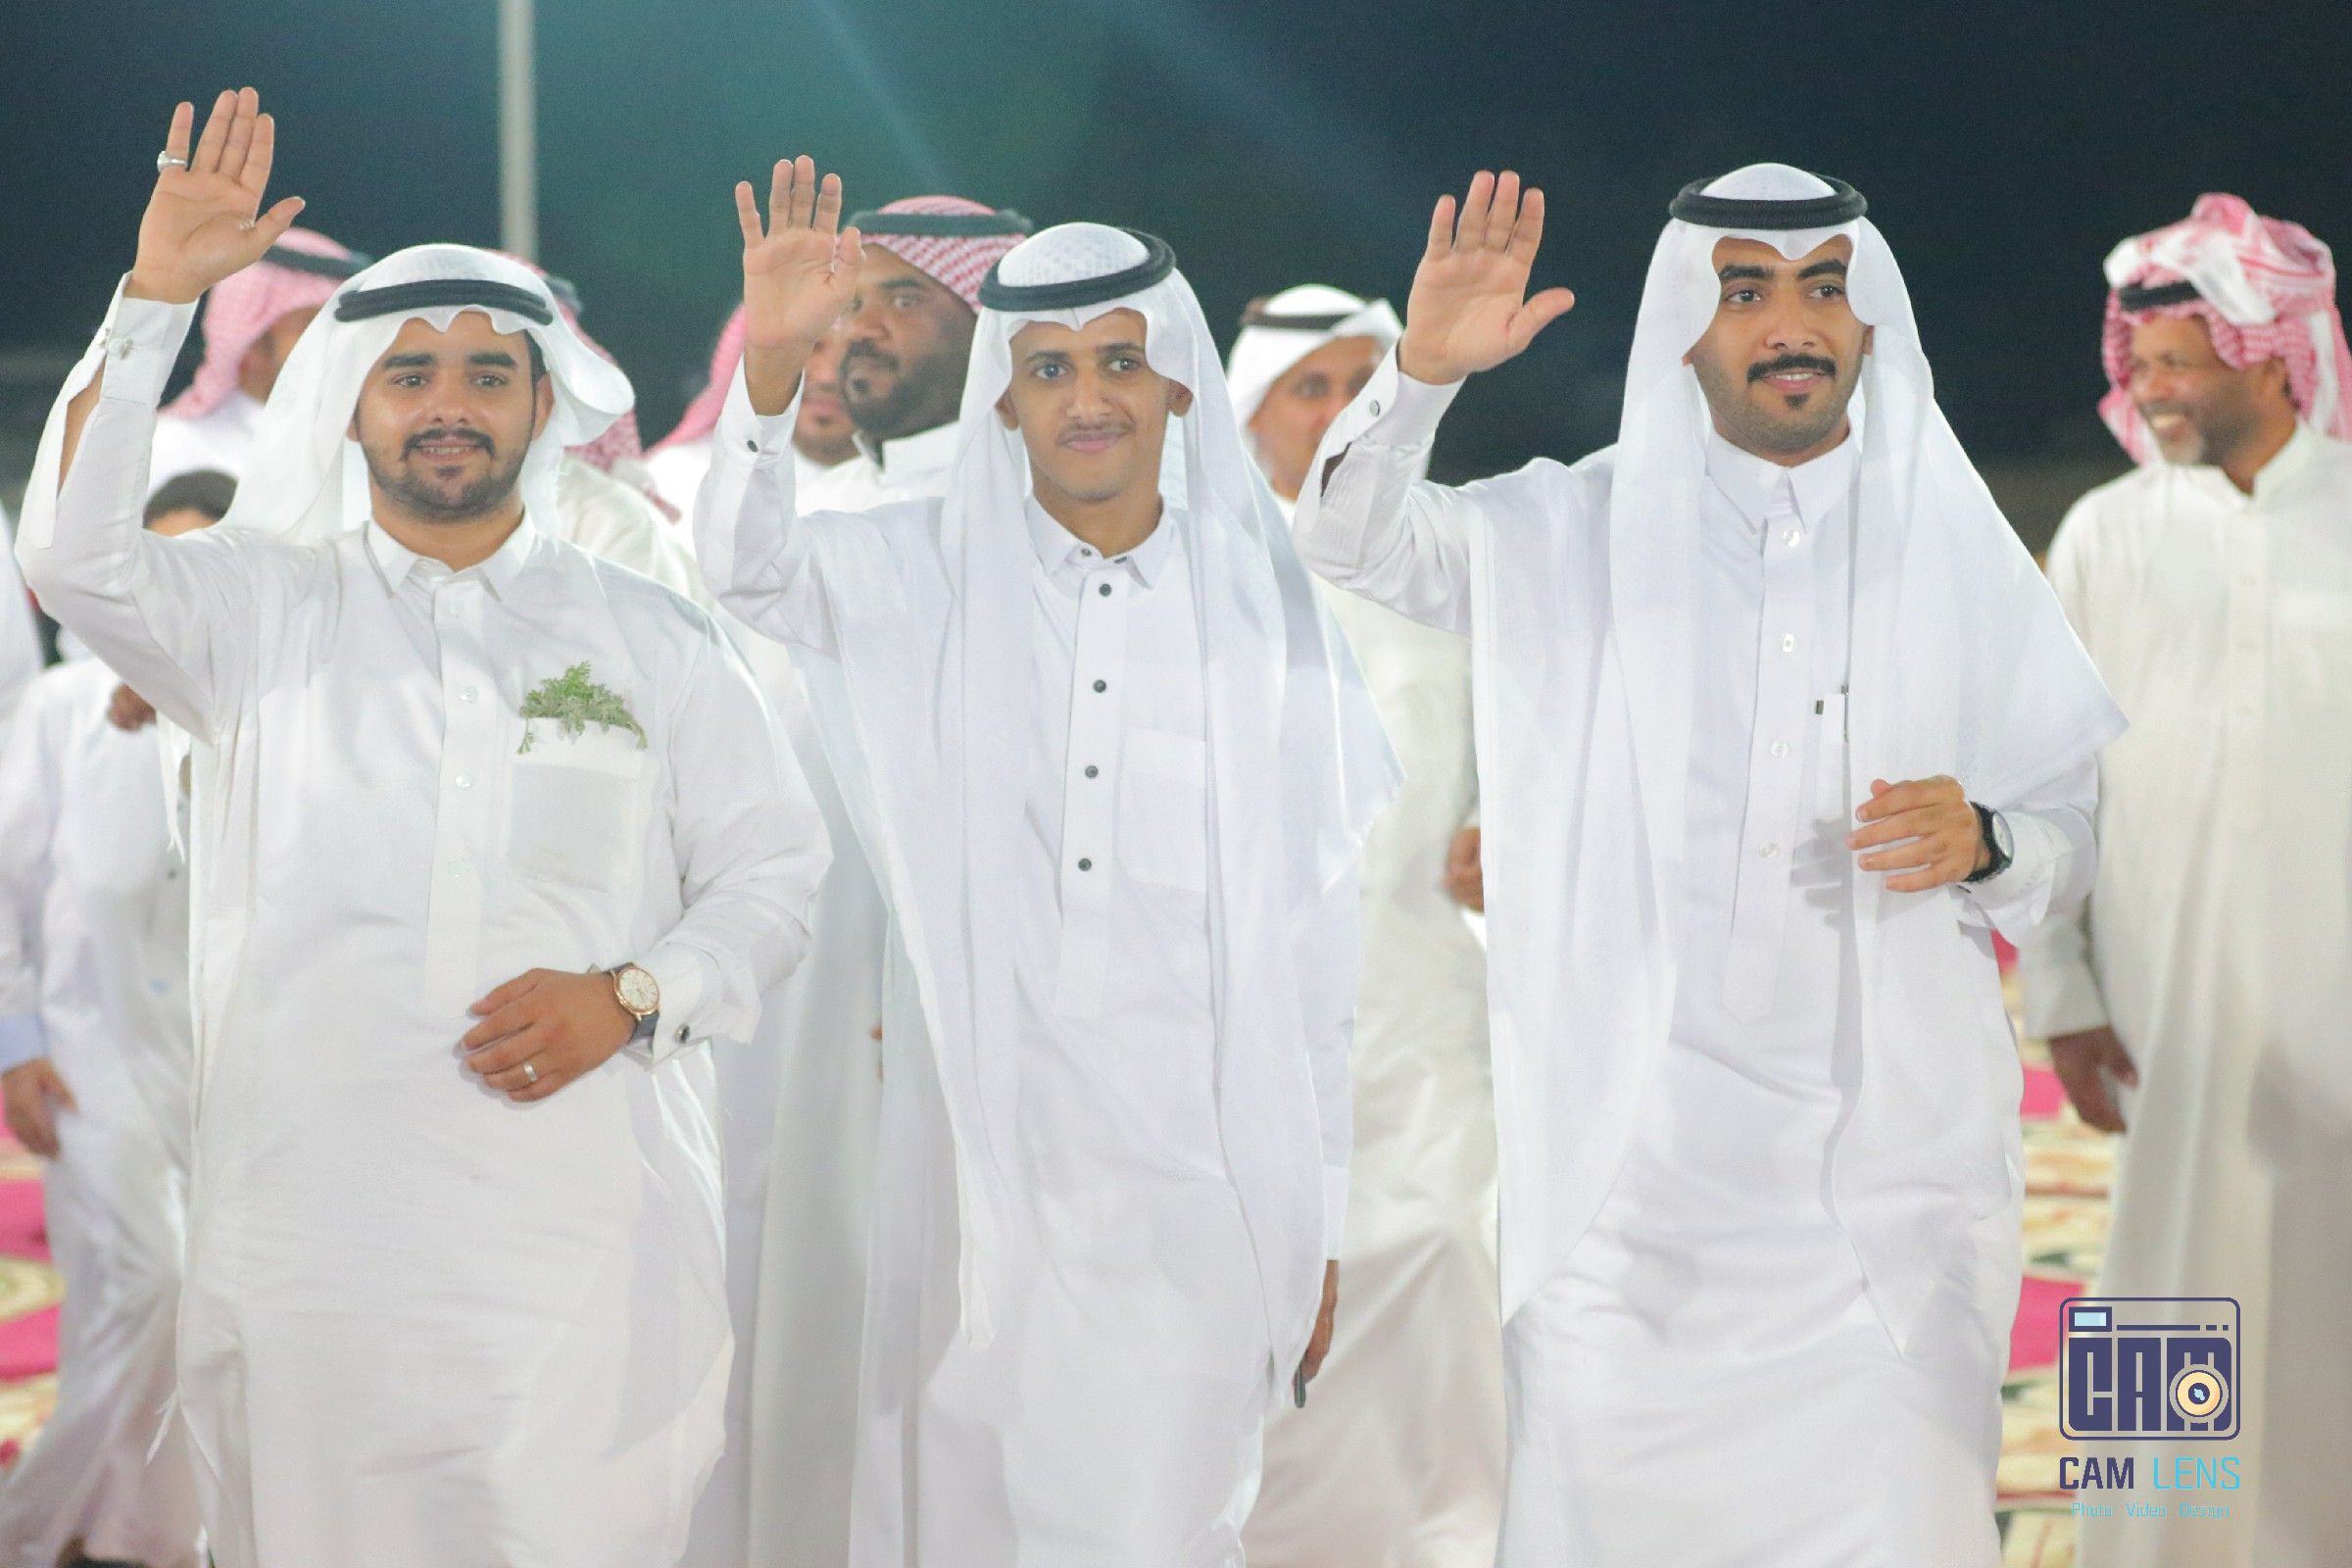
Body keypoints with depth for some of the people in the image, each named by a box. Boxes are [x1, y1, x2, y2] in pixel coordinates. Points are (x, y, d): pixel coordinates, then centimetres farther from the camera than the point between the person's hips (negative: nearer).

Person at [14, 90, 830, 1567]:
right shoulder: (263, 608, 10)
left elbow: (774, 867, 10)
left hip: (584, 1223, 0)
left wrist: (629, 997, -8)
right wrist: (156, 295, -14)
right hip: (309, 1215, 0)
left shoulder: (653, 641, 11)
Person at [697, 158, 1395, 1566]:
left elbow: (1316, 934, 7)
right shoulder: (929, 580, 6)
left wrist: (1319, 1230, 6)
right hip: (983, 1170, 0)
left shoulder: (1264, 604, 5)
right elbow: (751, 565, -11)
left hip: (1199, 1185, 0)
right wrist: (773, 361, -30)